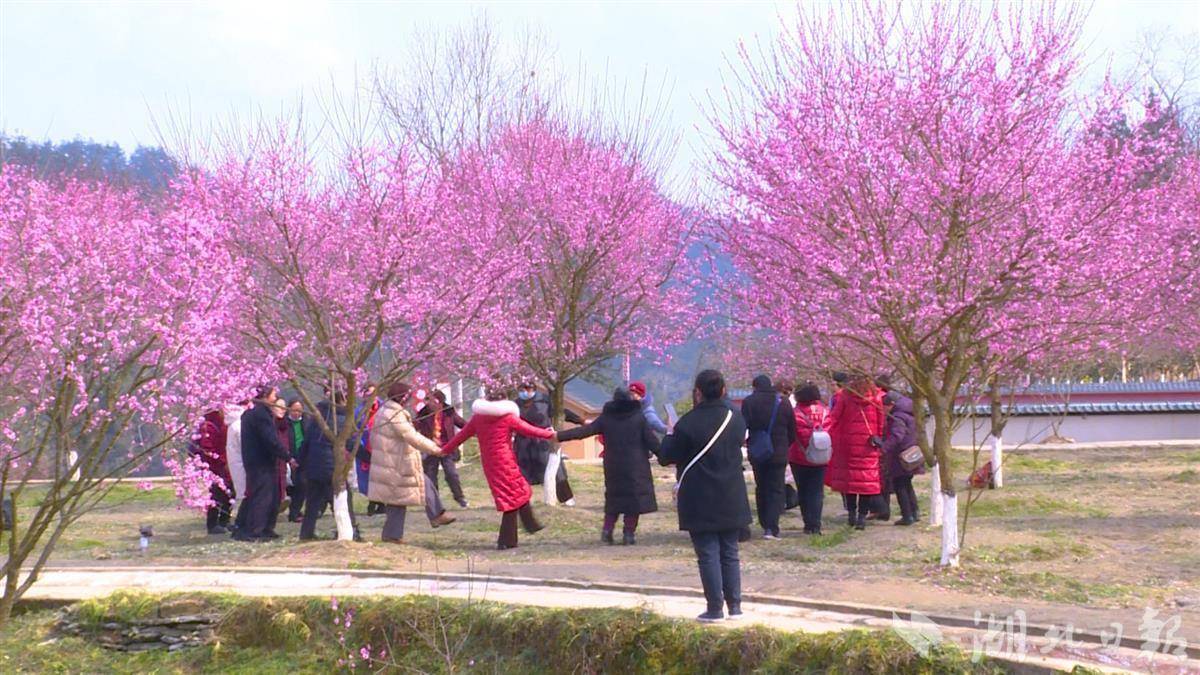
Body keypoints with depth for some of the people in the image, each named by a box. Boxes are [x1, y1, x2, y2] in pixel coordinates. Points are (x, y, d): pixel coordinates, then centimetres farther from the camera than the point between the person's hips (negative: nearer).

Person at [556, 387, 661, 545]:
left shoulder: (606, 418, 1)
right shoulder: (639, 417, -3)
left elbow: (583, 431, -2)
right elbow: (652, 441, -4)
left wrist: (559, 436, 0)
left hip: (613, 467, 3)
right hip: (636, 468, -3)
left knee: (614, 498, 16)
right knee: (635, 498, 5)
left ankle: (607, 530, 7)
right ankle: (629, 533, -1)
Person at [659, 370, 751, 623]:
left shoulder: (688, 423, -16)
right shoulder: (736, 418, 2)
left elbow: (666, 457, -9)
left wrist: (670, 435, 10)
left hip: (700, 502, -5)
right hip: (731, 500, 5)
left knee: (708, 555, 0)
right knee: (730, 552, 13)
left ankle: (715, 608, 1)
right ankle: (735, 605, 15)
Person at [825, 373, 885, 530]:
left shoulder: (845, 397, -1)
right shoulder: (876, 398, 1)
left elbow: (834, 419, -5)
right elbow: (881, 423, 5)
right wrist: (878, 439, 13)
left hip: (848, 444, 0)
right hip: (869, 447, 0)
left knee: (849, 477, 13)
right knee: (867, 480, 1)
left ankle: (852, 514, 18)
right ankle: (862, 516, -5)